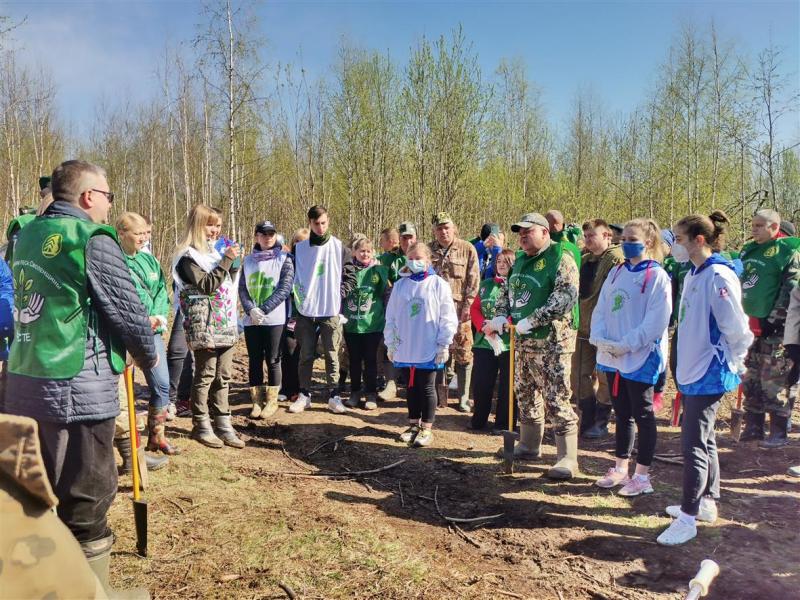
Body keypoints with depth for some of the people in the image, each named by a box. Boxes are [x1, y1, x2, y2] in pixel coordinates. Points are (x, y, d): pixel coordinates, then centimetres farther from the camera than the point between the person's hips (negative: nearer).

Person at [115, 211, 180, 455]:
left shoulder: (149, 259, 13)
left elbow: (162, 291, 11)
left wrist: (157, 317, -7)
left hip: (152, 331, 6)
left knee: (162, 384, 7)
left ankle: (156, 436, 23)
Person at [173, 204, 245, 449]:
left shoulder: (216, 249, 16)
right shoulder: (188, 255, -7)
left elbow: (230, 284, 20)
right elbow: (206, 285, -18)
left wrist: (234, 262, 4)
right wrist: (226, 260, -18)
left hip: (226, 322, 7)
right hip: (205, 324, -7)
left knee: (223, 376, 9)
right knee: (205, 375, 0)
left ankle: (222, 423, 15)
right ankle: (201, 425, 12)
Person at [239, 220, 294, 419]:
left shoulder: (284, 259, 0)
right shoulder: (248, 260, 12)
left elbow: (285, 288, -9)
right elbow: (242, 288, 6)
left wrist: (263, 310, -15)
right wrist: (251, 309, -12)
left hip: (275, 319, -3)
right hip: (251, 320, 3)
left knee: (273, 360, 2)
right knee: (254, 360, 8)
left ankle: (272, 401, 14)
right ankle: (257, 400, 18)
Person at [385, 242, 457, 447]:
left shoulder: (438, 284, -4)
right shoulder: (400, 285, 6)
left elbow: (447, 317, -5)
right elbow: (391, 316, 10)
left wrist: (443, 345, -7)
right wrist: (391, 344, 8)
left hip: (429, 349, -3)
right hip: (405, 349, 4)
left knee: (427, 388, 6)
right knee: (411, 388, 14)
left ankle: (427, 428, 15)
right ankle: (414, 424, 26)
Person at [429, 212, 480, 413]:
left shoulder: (467, 249, 2)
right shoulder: (429, 251, 10)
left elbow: (473, 281, -2)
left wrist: (468, 306, -9)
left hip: (459, 309, -2)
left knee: (463, 354, -1)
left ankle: (463, 398, 10)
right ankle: (440, 395, 18)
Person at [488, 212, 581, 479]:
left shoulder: (560, 258, -10)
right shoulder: (520, 260, 16)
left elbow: (566, 296, -21)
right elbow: (508, 293, 23)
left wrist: (532, 320, -23)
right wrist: (501, 315, 3)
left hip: (551, 341, -8)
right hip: (522, 341, 9)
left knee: (556, 400, -6)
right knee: (525, 395, 17)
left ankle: (567, 458, 4)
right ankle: (529, 446, 33)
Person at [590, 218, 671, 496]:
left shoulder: (657, 276, -8)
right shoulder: (616, 273, 11)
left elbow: (657, 320, -16)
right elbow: (600, 309, 9)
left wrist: (626, 344, -19)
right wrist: (601, 339, -7)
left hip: (641, 357, -6)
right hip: (611, 357, 6)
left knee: (642, 415, 5)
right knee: (622, 413, 15)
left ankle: (642, 475, 16)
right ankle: (621, 469, 27)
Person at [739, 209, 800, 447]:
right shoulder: (748, 250, 14)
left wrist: (774, 320, -16)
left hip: (773, 329, -7)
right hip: (749, 326, 7)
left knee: (773, 382, -3)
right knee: (750, 380, 11)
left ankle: (779, 433, 8)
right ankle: (753, 427, 21)